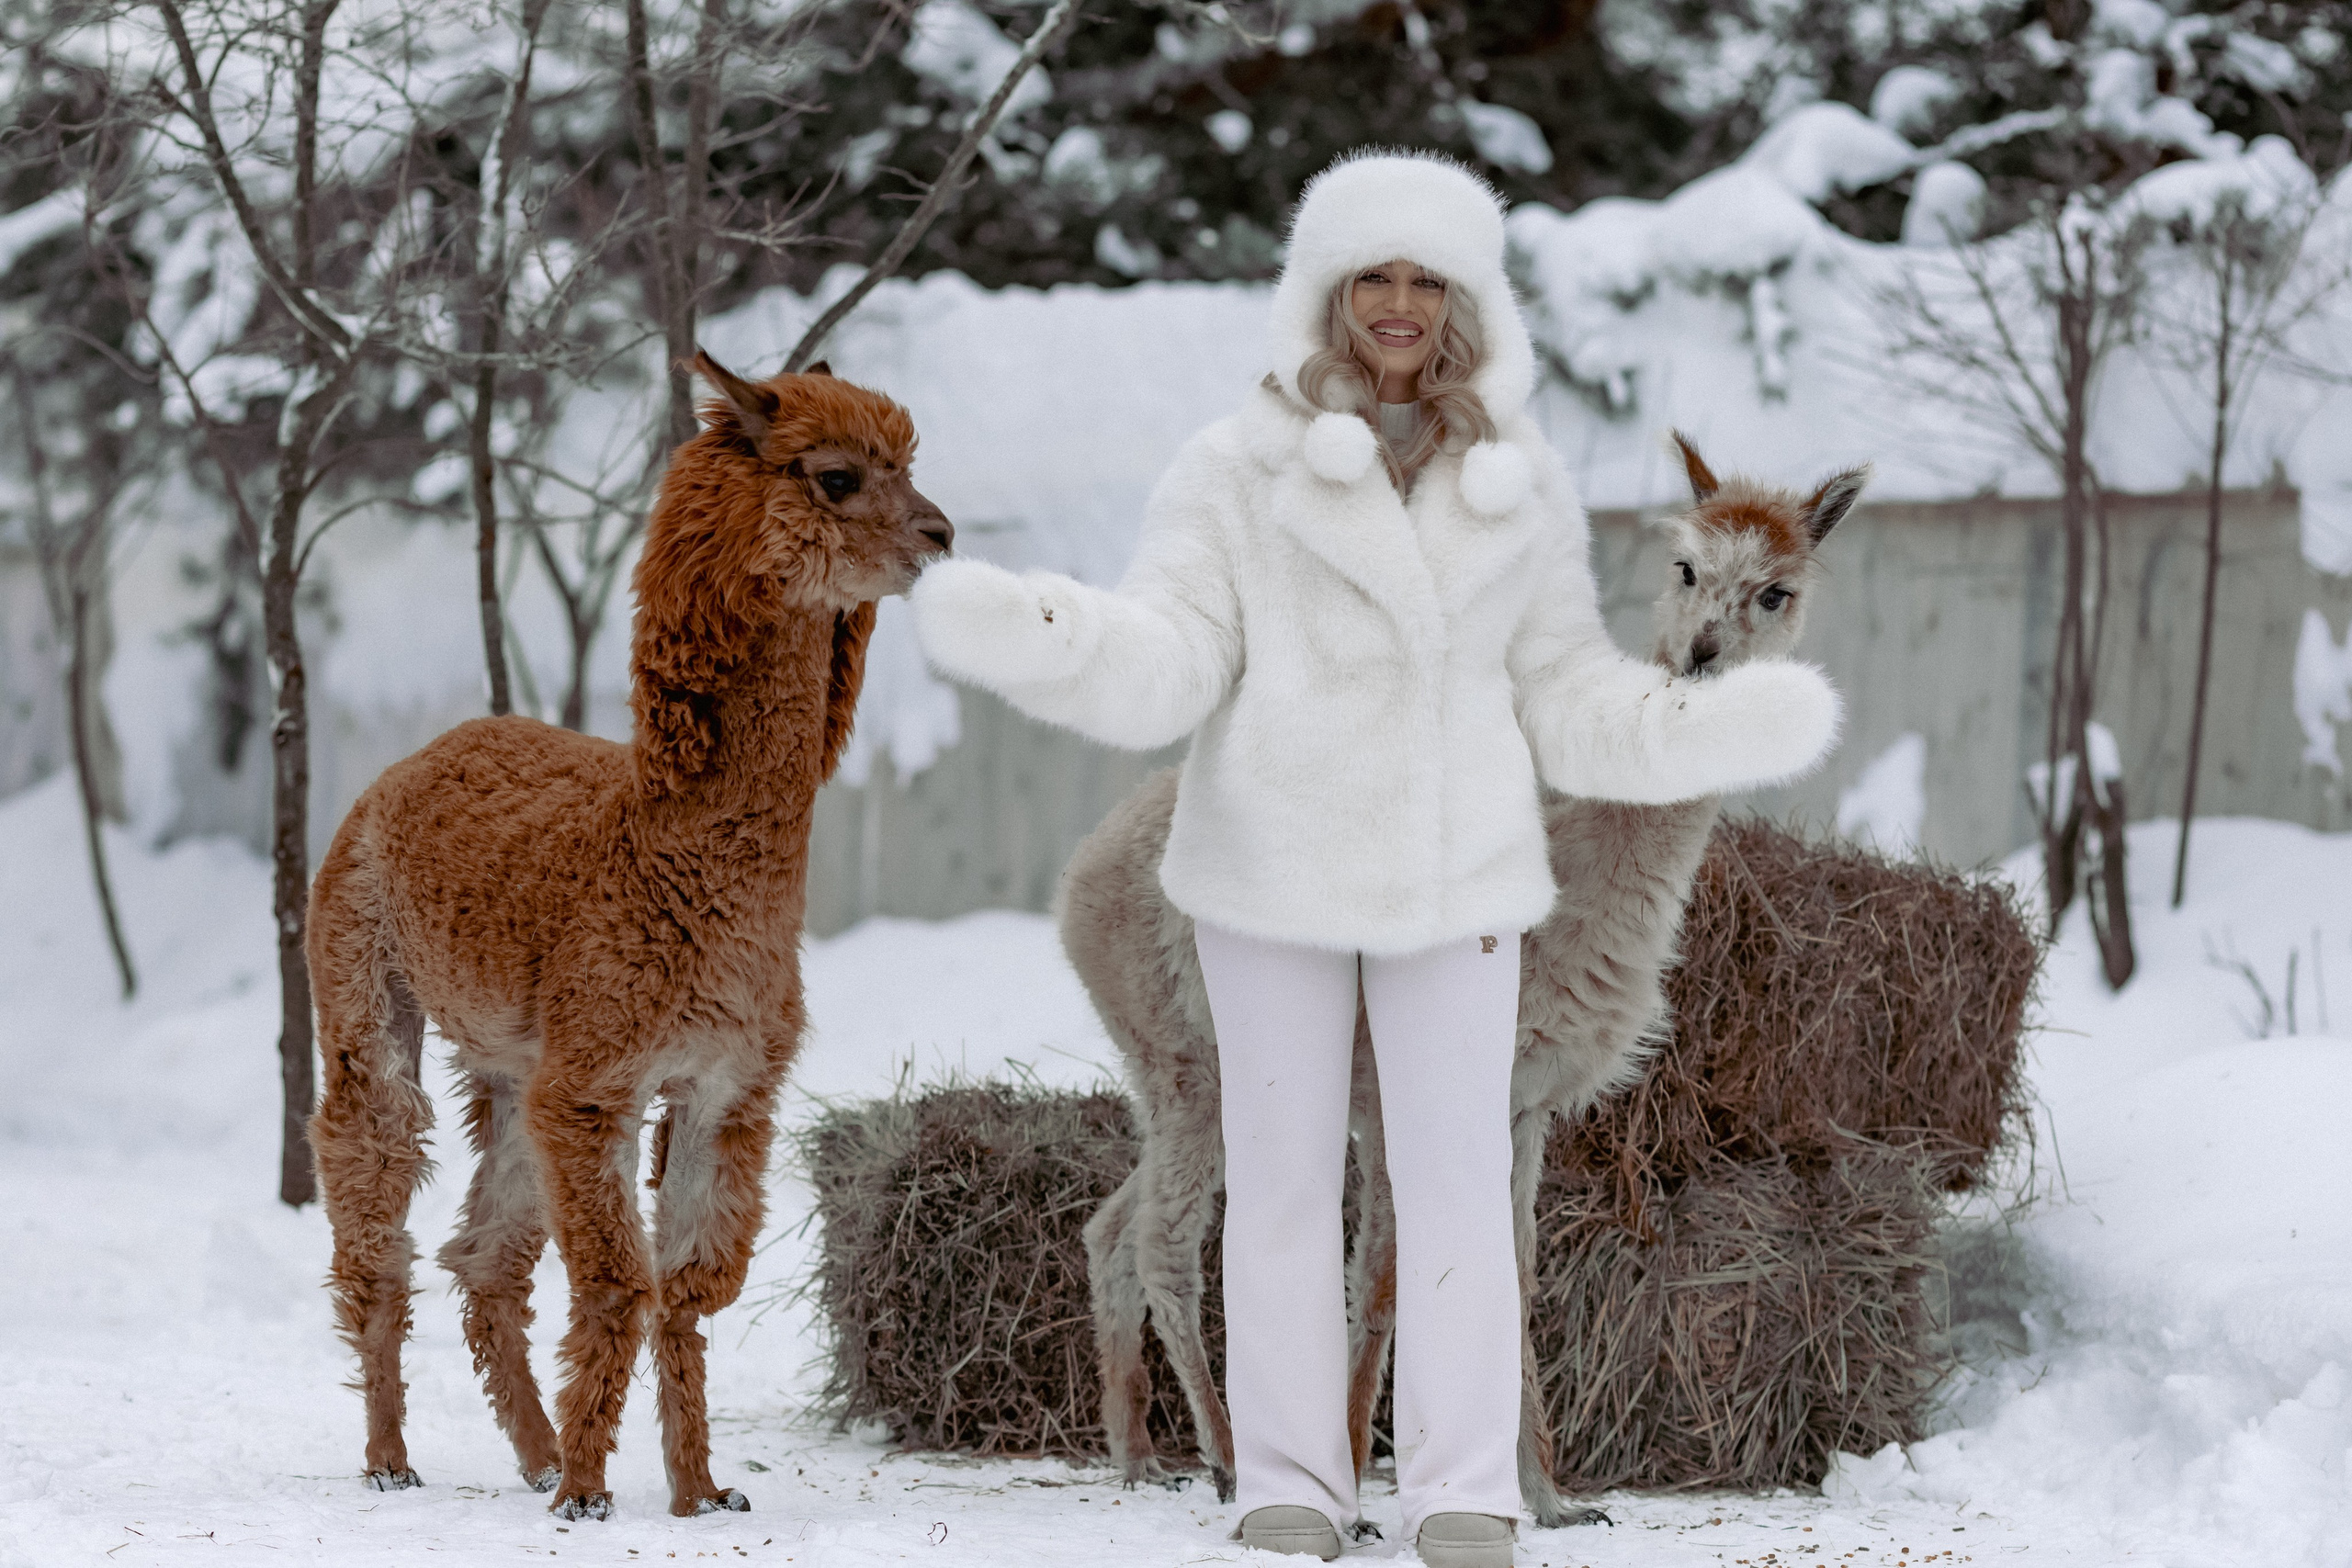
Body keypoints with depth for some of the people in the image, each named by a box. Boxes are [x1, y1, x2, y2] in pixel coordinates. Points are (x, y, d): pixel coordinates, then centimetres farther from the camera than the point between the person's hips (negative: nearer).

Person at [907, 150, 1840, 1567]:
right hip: (1272, 876, -1)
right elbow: (1170, 663, -9)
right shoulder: (1240, 468, -2)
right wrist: (1035, 636, -28)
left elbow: (1566, 693, 10)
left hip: (1456, 878, 1)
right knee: (1285, 1175, 5)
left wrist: (1713, 727, -4)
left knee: (1459, 1175, 0)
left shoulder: (1522, 485, 6)